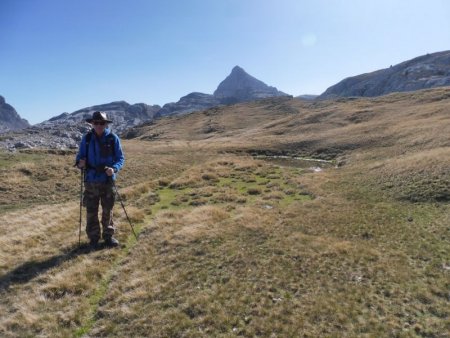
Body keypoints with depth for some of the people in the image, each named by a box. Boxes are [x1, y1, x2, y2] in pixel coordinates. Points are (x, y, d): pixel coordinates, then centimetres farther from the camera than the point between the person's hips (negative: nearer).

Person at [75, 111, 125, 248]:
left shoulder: (113, 138, -5)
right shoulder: (86, 138, 0)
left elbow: (120, 158, -2)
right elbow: (80, 156, 7)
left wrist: (114, 168, -21)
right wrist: (80, 163, -16)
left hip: (107, 180, -1)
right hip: (91, 181, 1)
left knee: (108, 210, 11)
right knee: (91, 211, 7)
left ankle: (108, 236, 27)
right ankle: (93, 238, 23)